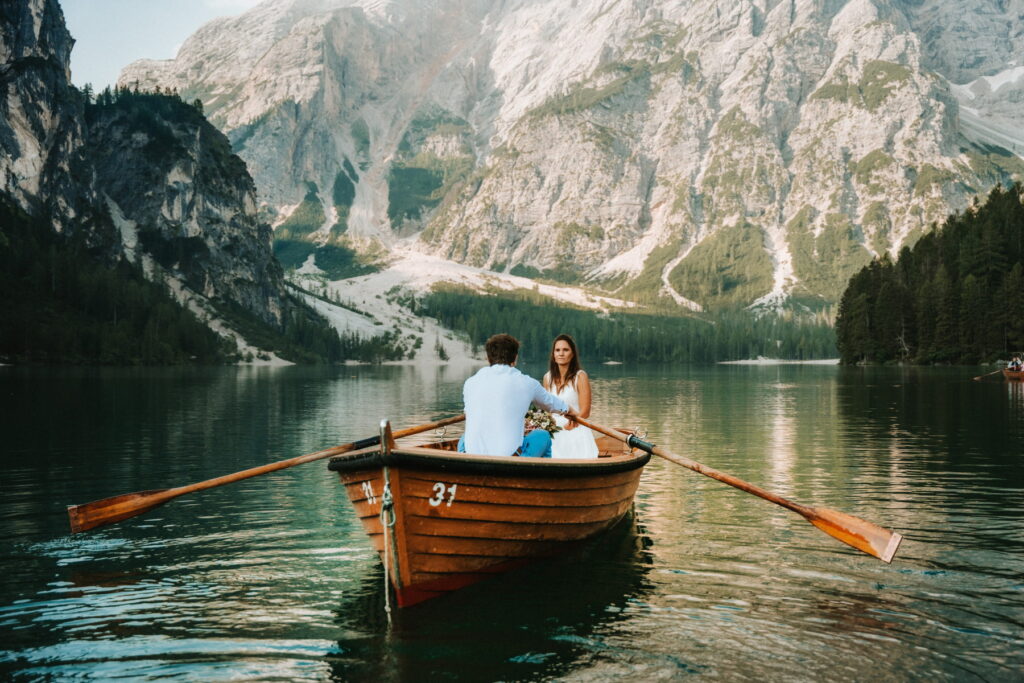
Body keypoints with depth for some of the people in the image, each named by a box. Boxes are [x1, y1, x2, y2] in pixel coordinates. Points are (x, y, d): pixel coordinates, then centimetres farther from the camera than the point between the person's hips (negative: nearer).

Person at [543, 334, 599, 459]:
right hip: (554, 437, 4)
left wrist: (565, 427, -11)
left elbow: (585, 412, -8)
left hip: (575, 433, -4)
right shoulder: (548, 378, 7)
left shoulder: (580, 377, -6)